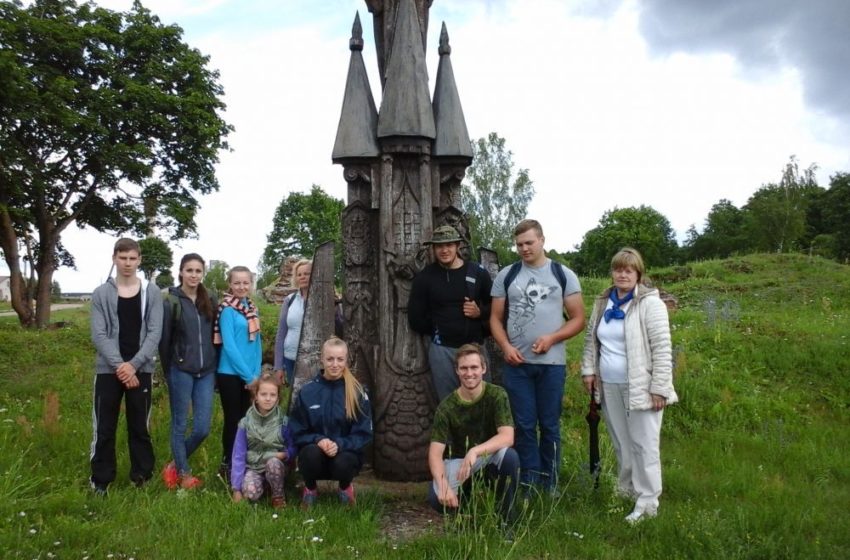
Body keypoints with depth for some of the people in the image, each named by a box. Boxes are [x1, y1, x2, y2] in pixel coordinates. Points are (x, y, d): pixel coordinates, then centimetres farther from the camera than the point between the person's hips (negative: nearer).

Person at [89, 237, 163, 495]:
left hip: (141, 369, 0)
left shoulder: (152, 292, 2)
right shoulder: (101, 293, 2)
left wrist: (133, 364, -13)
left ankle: (142, 476, 21)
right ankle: (100, 479, 19)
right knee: (104, 428, 5)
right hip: (108, 369, 0)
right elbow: (98, 335, -5)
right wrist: (119, 365, -15)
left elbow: (155, 333, -4)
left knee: (140, 426, 8)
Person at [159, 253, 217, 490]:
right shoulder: (171, 302, -3)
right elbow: (164, 340, -1)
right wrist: (168, 372, 1)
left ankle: (175, 465, 26)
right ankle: (184, 474, 22)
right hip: (181, 371, -4)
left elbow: (216, 337, 11)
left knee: (202, 428, 3)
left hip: (206, 373, 4)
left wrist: (215, 369, 7)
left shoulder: (209, 302, 9)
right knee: (180, 426, 7)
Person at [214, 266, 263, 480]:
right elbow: (229, 345, -18)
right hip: (230, 374, -6)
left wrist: (256, 373, 0)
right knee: (232, 419, 2)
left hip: (249, 375, 6)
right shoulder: (227, 309, -11)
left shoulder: (251, 308, 9)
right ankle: (227, 464, 15)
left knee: (244, 419, 14)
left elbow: (257, 343, 10)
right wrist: (248, 375, -16)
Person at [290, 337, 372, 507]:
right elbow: (297, 432, 1)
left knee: (342, 463, -34)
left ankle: (345, 487, 6)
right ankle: (310, 487, 3)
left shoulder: (357, 393, -5)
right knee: (312, 453, -34)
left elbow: (364, 434, -5)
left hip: (346, 452, 0)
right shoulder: (307, 392, -2)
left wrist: (339, 445, -22)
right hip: (315, 450, 1)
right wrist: (318, 440, -19)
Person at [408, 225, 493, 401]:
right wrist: (437, 331, 1)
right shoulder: (425, 277, 0)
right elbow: (416, 319, 1)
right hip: (442, 349, -1)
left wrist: (480, 313, -8)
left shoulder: (477, 272, 3)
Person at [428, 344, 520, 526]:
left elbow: (507, 437, -27)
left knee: (509, 456, -35)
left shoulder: (496, 395, -16)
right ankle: (467, 493, 9)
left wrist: (475, 451, -43)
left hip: (490, 457, 0)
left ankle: (505, 519, -12)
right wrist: (444, 485, -37)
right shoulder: (447, 407, -15)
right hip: (458, 459, 0)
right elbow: (435, 453, -18)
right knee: (437, 498, -28)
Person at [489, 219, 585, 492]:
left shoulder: (564, 275, 2)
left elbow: (578, 319, 1)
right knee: (524, 425, 6)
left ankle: (549, 485, 20)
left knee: (549, 425, 8)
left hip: (552, 363, -1)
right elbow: (496, 318, 7)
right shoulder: (506, 276, 6)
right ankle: (529, 484, 16)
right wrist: (506, 346, -10)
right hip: (517, 363, 1)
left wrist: (551, 338, -14)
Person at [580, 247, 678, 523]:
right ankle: (626, 490, 33)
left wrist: (659, 388, -16)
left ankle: (647, 502, 8)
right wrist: (589, 370, 8)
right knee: (620, 443, 17)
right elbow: (591, 340, 18)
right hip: (609, 386, 6)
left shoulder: (649, 303, -10)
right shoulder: (602, 303, 9)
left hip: (639, 386, -6)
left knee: (643, 444, -2)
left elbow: (662, 349, -13)